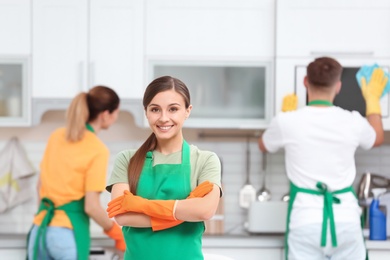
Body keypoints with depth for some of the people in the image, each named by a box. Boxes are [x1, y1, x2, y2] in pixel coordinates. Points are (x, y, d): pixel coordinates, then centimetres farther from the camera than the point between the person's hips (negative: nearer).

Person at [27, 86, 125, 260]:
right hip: (69, 233, -6)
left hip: (40, 230, 6)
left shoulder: (56, 136, 8)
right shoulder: (97, 150, -11)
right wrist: (115, 231, 2)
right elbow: (91, 206, -14)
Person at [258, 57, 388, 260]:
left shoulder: (288, 122, -5)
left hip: (306, 220, -1)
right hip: (345, 218, 2)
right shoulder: (352, 122, 0)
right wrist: (372, 100, 39)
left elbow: (264, 145, 19)